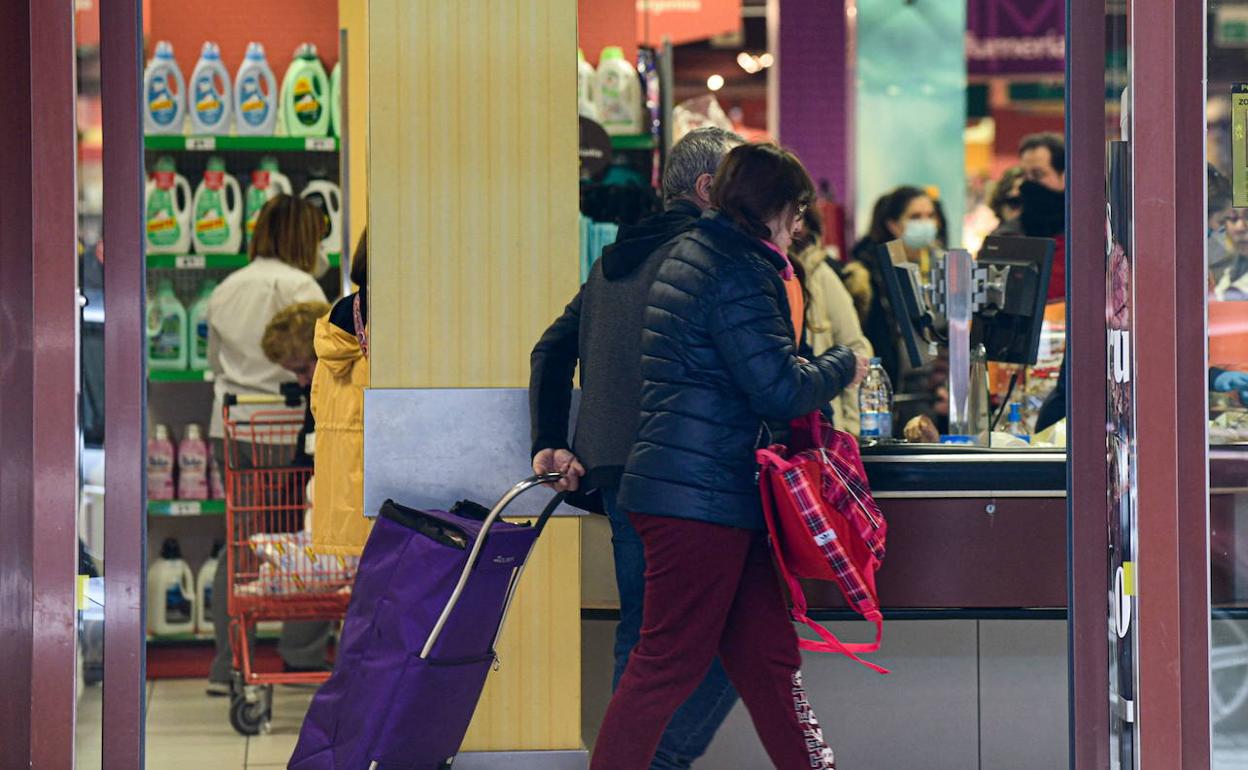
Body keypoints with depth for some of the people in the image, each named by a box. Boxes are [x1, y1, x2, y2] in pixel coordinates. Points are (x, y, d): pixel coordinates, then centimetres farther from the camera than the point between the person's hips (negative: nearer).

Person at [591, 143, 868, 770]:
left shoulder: (688, 251, 17)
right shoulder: (738, 273, -15)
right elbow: (780, 391, -19)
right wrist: (844, 366, -2)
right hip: (702, 499, -10)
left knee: (767, 654, 12)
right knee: (669, 664, -5)